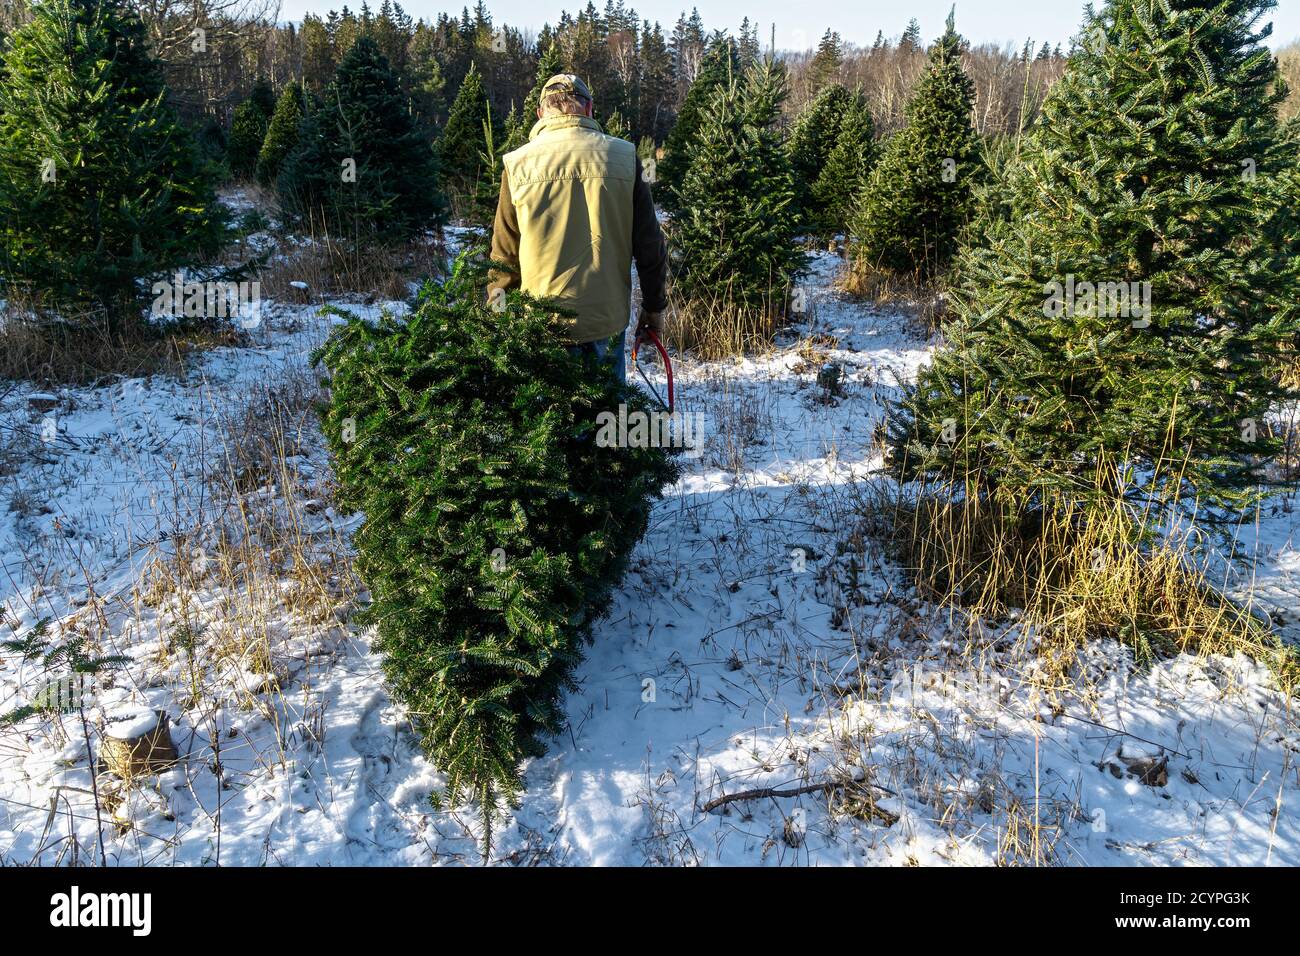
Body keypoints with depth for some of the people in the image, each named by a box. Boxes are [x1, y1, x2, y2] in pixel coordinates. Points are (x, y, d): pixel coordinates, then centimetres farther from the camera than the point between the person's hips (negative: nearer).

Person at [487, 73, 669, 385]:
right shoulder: (623, 157, -2)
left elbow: (504, 252, 0)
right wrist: (654, 306, 13)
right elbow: (650, 243, 2)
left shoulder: (518, 164, -4)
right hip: (608, 319, 1)